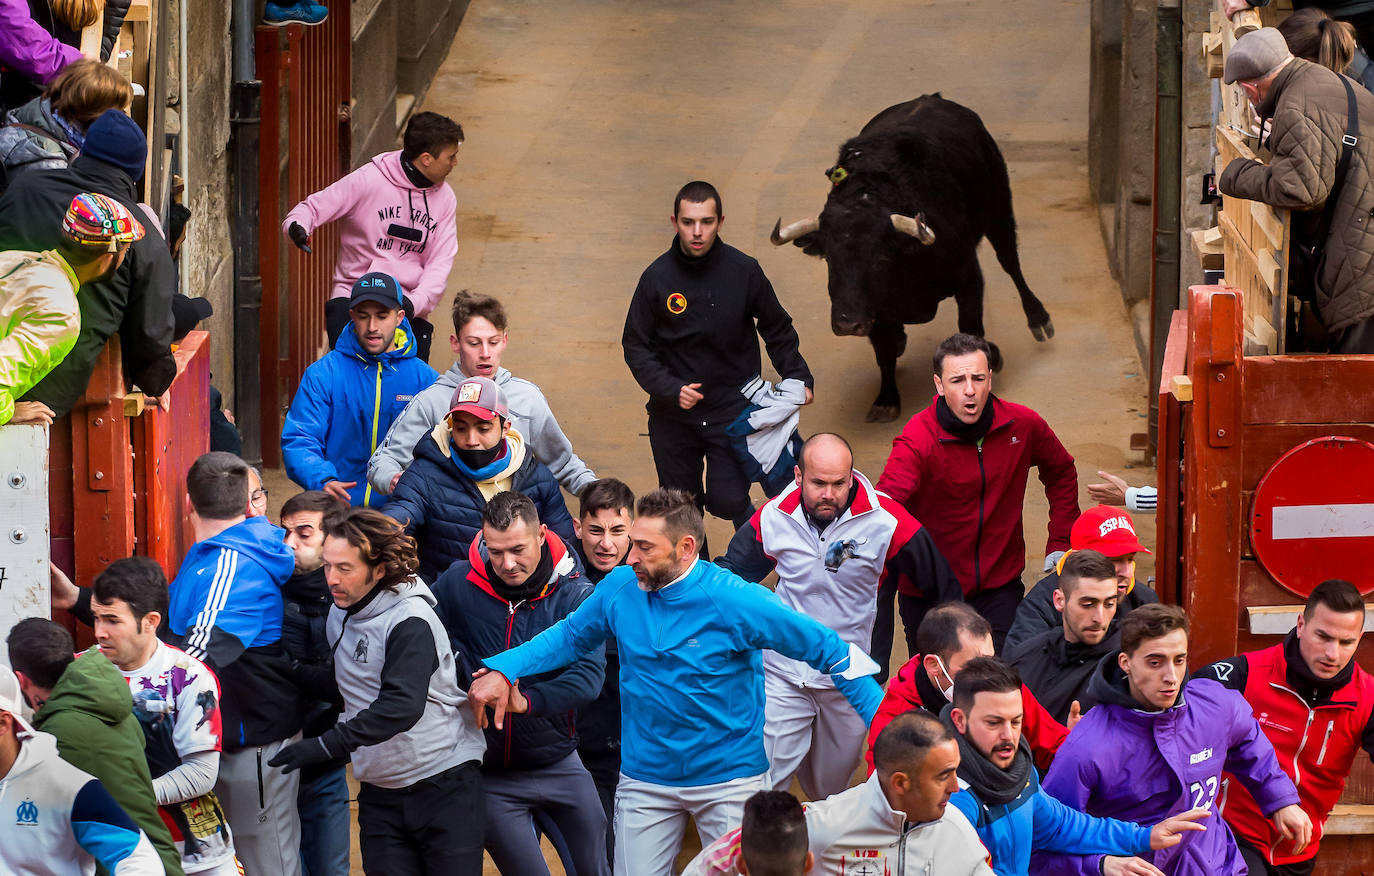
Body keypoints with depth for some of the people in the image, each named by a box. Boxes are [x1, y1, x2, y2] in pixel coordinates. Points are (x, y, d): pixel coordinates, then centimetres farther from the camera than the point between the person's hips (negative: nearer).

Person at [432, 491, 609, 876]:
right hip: (490, 775, -1)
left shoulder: (574, 594, -11)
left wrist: (526, 700, -40)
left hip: (558, 767, 1)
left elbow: (588, 675, -24)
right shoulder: (457, 584, -8)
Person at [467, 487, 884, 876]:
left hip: (728, 778, -4)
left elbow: (829, 649, -13)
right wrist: (502, 670, -1)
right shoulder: (619, 588, -5)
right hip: (645, 775, 4)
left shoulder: (733, 601, -19)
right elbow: (569, 637, 14)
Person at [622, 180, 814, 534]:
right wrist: (670, 389, -14)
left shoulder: (744, 271, -6)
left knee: (727, 501, -11)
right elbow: (636, 346, -1)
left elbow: (778, 331, 8)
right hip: (673, 417, 1)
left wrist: (798, 378, -3)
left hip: (733, 410, -1)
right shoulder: (657, 277, -7)